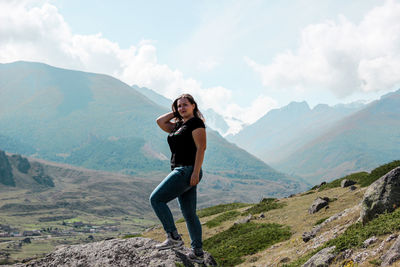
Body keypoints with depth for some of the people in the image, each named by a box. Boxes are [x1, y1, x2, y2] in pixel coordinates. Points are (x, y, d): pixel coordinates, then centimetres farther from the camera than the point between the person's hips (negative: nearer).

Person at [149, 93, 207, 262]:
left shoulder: (196, 122, -6)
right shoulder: (178, 125, 20)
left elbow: (201, 148, -14)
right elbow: (160, 121, 19)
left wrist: (196, 172, -21)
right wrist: (175, 112, 17)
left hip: (187, 171, -9)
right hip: (181, 172, 9)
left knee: (156, 198, -11)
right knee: (189, 214, 9)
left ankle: (174, 237, -9)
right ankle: (198, 252, 14)